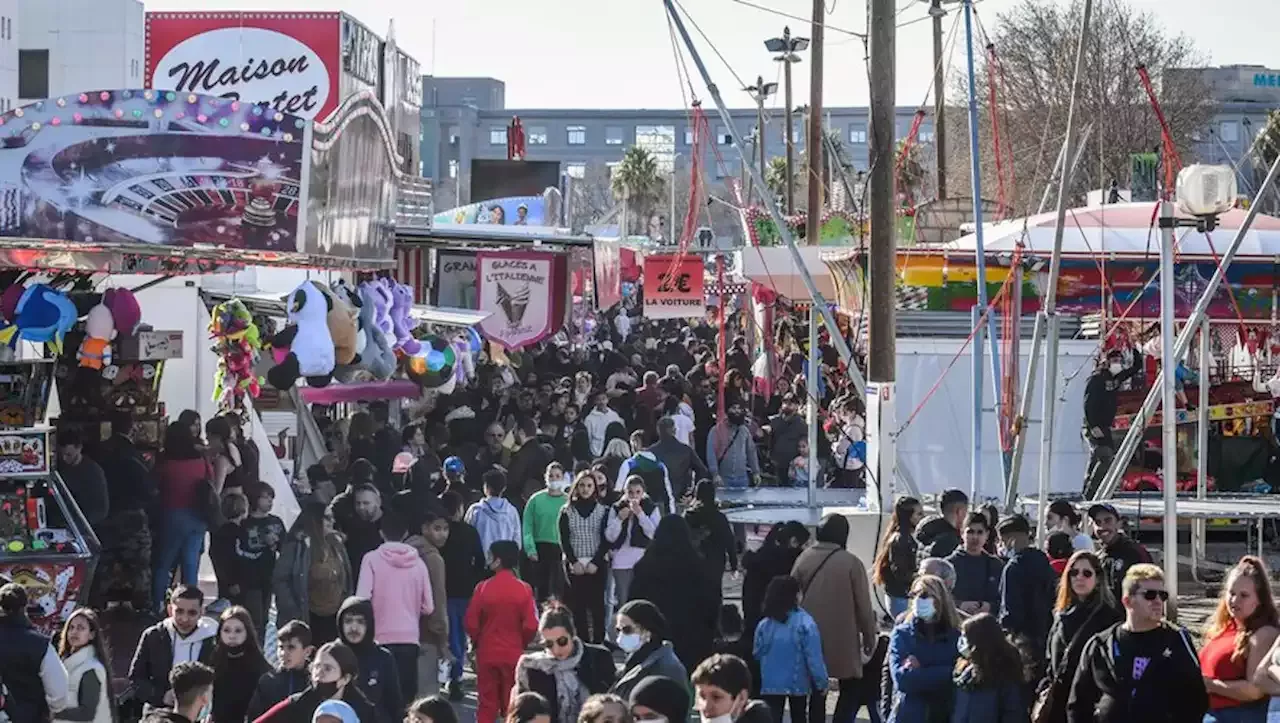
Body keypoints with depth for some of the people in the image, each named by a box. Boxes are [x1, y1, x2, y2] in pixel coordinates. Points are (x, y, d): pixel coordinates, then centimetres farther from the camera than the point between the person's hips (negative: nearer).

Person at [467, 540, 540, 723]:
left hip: (487, 653, 0)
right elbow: (531, 626, -10)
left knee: (487, 703, 8)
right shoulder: (524, 589, -9)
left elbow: (471, 623, -9)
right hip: (513, 654, 0)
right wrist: (521, 643, 9)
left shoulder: (483, 587, -11)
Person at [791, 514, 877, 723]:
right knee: (849, 689, 8)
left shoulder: (804, 559, -1)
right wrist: (870, 636, 5)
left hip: (811, 638, 4)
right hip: (843, 639, -4)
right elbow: (863, 605, -8)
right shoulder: (851, 563, -12)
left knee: (817, 690, 13)